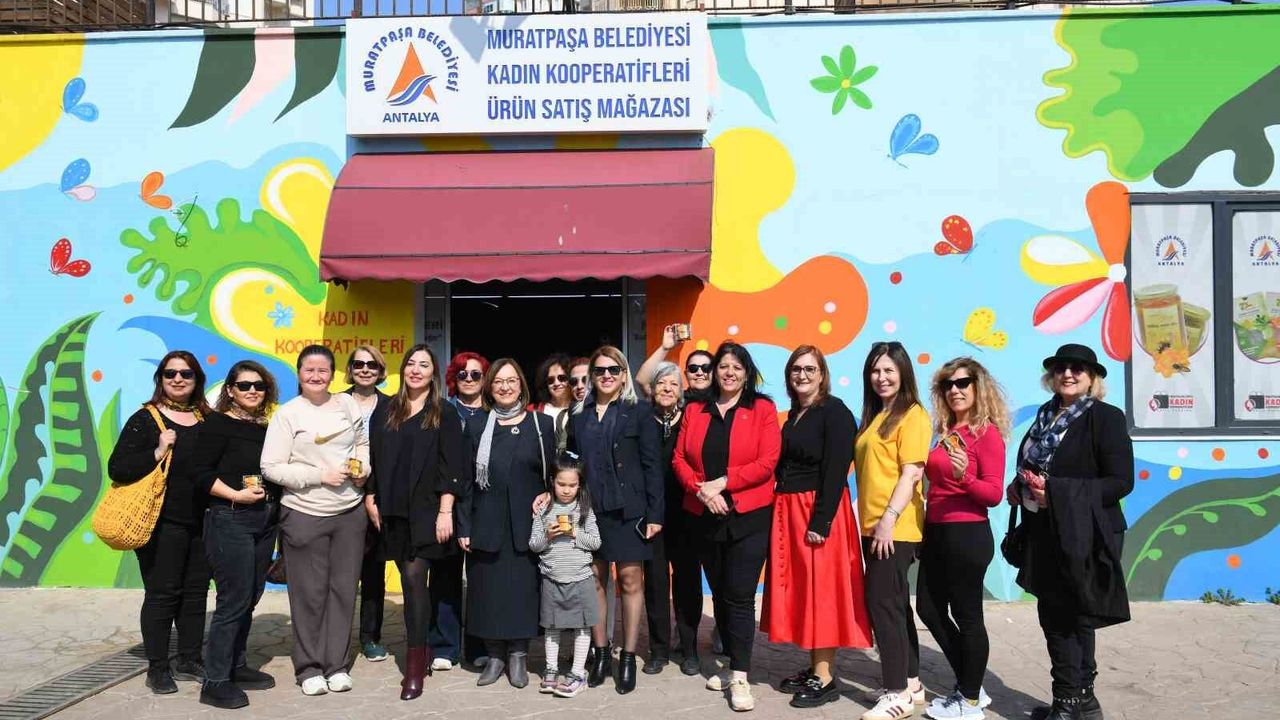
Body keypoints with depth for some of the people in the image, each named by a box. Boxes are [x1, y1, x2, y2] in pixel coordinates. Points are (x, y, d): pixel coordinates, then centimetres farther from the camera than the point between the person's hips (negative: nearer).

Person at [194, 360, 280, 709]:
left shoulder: (267, 428, 11)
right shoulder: (217, 424, -7)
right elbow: (202, 473, -13)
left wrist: (274, 502, 4)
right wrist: (236, 495, -21)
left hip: (265, 521, 7)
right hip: (229, 520, -7)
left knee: (250, 598, 13)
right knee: (233, 599, -6)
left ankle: (236, 666, 26)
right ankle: (215, 682, 4)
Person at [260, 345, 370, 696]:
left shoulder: (346, 403, 6)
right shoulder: (287, 414, -5)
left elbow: (363, 441, 21)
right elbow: (271, 468, -9)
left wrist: (363, 466, 1)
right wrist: (321, 475, -15)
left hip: (350, 512, 3)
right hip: (305, 515, -3)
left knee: (343, 589, 9)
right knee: (310, 593, 4)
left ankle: (336, 664, 21)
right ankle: (309, 668, 19)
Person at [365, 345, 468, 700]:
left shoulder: (445, 414, 1)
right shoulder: (385, 413, 12)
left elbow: (451, 465, -5)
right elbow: (372, 459, 14)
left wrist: (445, 511, -12)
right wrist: (370, 499, 6)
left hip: (427, 510, -4)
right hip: (393, 511, 4)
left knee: (414, 578, -13)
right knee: (412, 580, 9)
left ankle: (415, 665, -7)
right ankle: (423, 650, 22)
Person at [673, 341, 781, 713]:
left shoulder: (762, 409, -2)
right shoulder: (695, 411, 9)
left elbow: (767, 463, -10)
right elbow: (679, 458, 5)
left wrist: (722, 482, -16)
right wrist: (701, 489, -12)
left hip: (749, 516, -4)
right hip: (705, 517, 4)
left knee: (740, 596, -6)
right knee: (720, 594, 12)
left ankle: (740, 677, 1)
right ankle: (734, 665, 25)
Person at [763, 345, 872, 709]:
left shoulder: (834, 411, -10)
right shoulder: (794, 414, 15)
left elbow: (835, 471, -17)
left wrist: (820, 522, -22)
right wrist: (783, 514, 6)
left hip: (818, 513, -8)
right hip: (789, 512, 8)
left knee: (820, 590, -3)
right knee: (799, 591, 11)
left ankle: (826, 678, 4)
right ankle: (814, 668, 21)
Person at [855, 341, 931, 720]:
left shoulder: (912, 414, -10)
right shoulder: (874, 416, 16)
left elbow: (911, 472, -17)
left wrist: (889, 519, -22)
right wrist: (871, 520, 13)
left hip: (896, 527, -9)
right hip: (873, 525, 9)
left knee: (883, 602, -6)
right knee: (894, 603, 14)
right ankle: (909, 682, 25)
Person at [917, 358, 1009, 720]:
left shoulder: (987, 433, -11)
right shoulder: (947, 431, 11)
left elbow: (994, 494, -15)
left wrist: (965, 477, -32)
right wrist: (924, 531, 15)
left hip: (967, 534, -9)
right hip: (936, 533, 9)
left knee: (967, 616, 2)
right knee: (930, 609, 14)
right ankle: (968, 686, 29)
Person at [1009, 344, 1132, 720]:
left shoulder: (1106, 417, -10)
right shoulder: (1046, 415, 11)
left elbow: (1121, 482, -16)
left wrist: (1056, 492, -22)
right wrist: (1020, 487, 1)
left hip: (1083, 538, -7)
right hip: (1046, 536, 7)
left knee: (1075, 619, 2)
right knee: (1053, 617, 11)